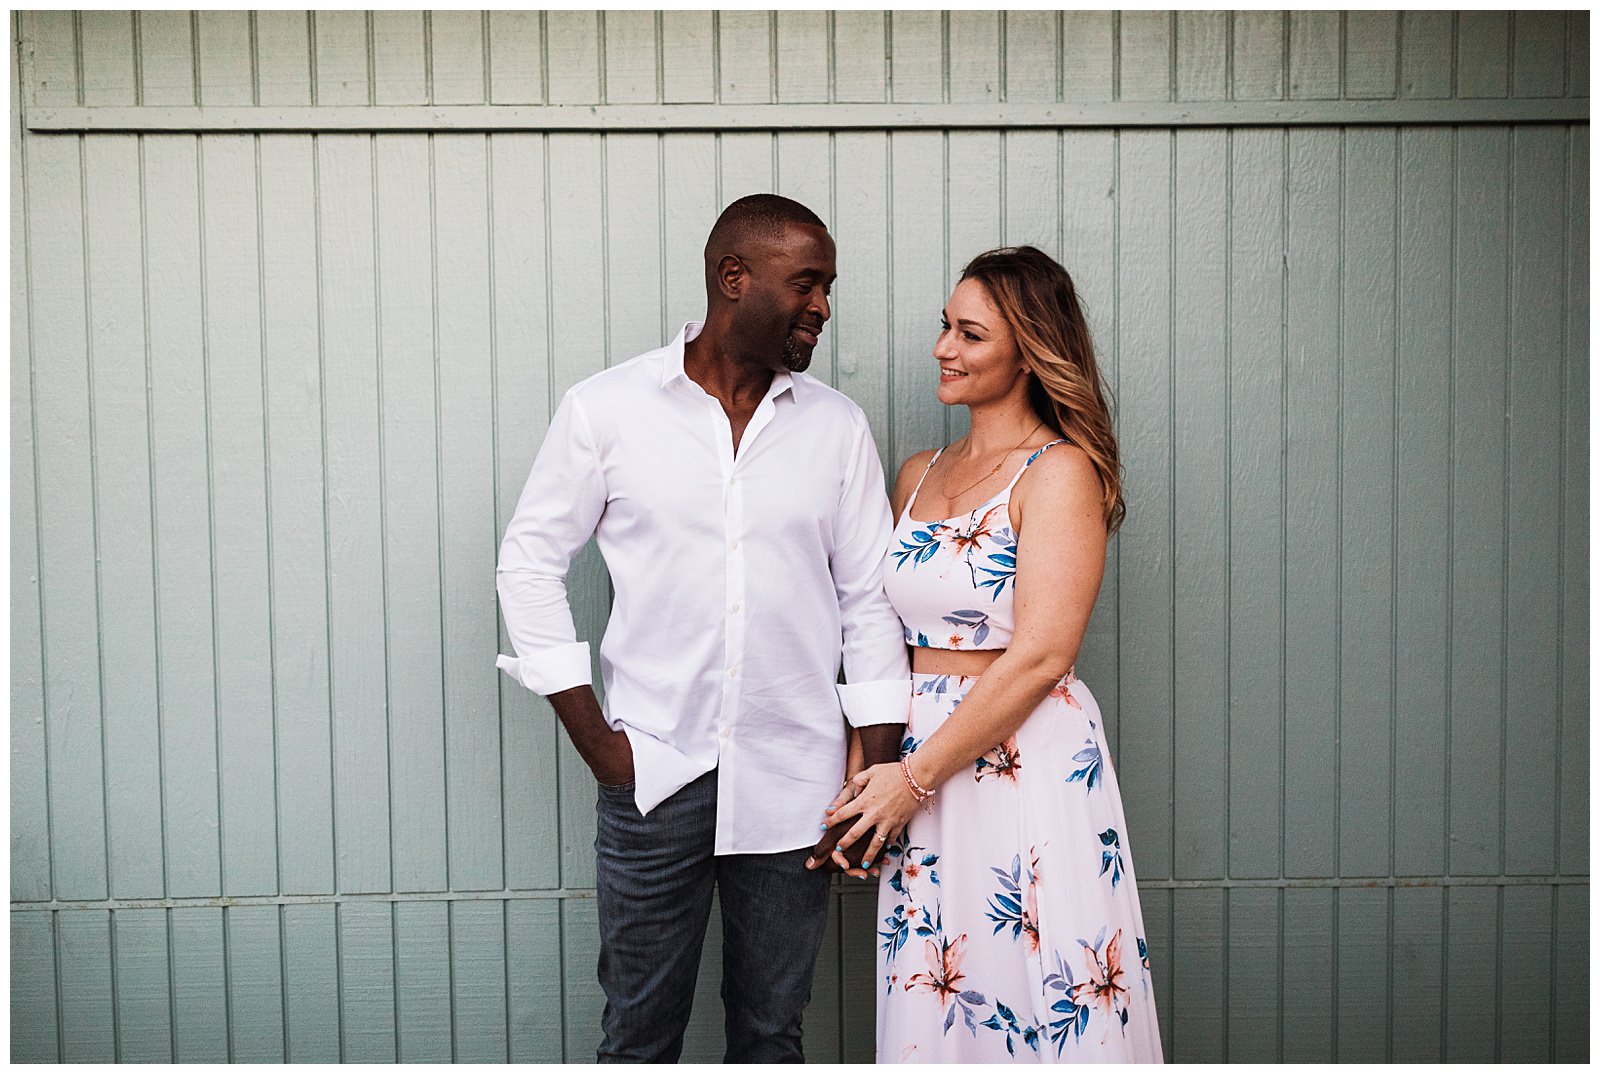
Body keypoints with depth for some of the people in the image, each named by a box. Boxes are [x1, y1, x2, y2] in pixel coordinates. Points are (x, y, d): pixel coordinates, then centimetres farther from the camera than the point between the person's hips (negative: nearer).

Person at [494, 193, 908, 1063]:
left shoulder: (837, 427, 3)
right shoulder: (606, 408, -2)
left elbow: (870, 601, 5)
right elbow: (527, 564, 2)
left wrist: (875, 779, 1)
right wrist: (593, 737, -4)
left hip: (792, 783, 2)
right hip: (653, 776, -1)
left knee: (771, 1030, 15)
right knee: (639, 1033, 10)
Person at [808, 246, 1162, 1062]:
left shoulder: (1060, 472, -7)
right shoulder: (917, 475, 12)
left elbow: (1041, 656, -15)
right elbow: (884, 633, 13)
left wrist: (915, 777, -13)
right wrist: (869, 771, 1)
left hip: (1026, 765, -6)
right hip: (918, 760, 6)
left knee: (1045, 1003, 2)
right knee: (929, 1006, 12)